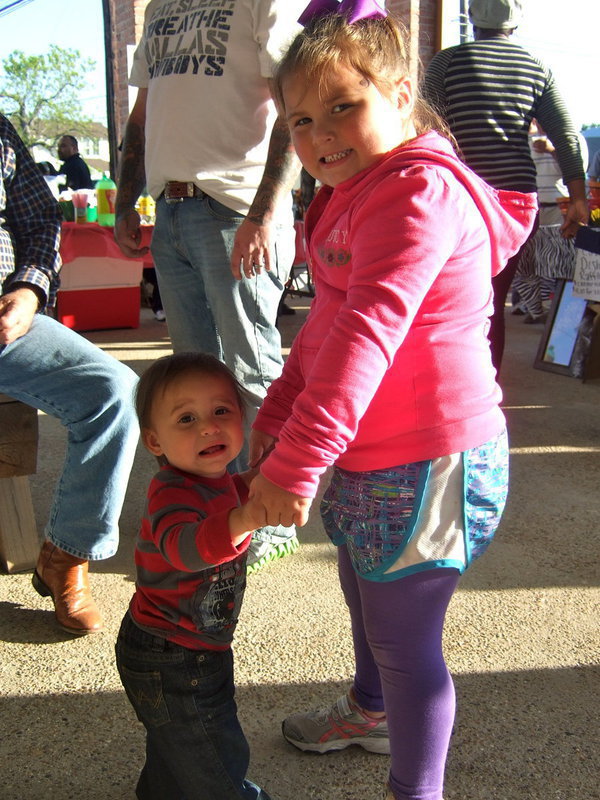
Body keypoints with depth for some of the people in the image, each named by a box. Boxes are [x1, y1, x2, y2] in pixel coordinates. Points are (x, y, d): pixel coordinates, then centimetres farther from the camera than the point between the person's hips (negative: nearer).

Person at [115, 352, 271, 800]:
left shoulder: (219, 483, 0)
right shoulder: (174, 493, -30)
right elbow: (184, 545, -53)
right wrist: (243, 520, -68)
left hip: (191, 650, 10)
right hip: (170, 662, -9)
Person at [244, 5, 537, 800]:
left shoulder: (419, 191, -21)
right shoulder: (357, 198, 13)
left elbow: (369, 331, -33)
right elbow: (325, 325, 15)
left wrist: (299, 459, -36)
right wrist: (275, 417, 4)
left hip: (426, 465, -11)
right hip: (369, 457, 11)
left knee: (403, 638, 4)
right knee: (365, 593, 30)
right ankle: (371, 711, 57)